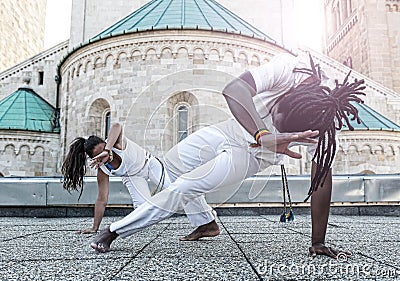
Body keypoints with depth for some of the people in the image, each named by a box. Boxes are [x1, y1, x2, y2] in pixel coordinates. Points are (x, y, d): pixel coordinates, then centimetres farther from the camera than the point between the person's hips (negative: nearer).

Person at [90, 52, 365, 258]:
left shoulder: (324, 125, -30)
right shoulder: (288, 68, -34)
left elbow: (322, 179, -22)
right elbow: (234, 89, -47)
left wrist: (318, 243, -20)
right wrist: (262, 136, -62)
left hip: (250, 155, -3)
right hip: (232, 128, 3)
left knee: (183, 188, -15)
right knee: (170, 164, 14)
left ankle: (114, 232, 6)